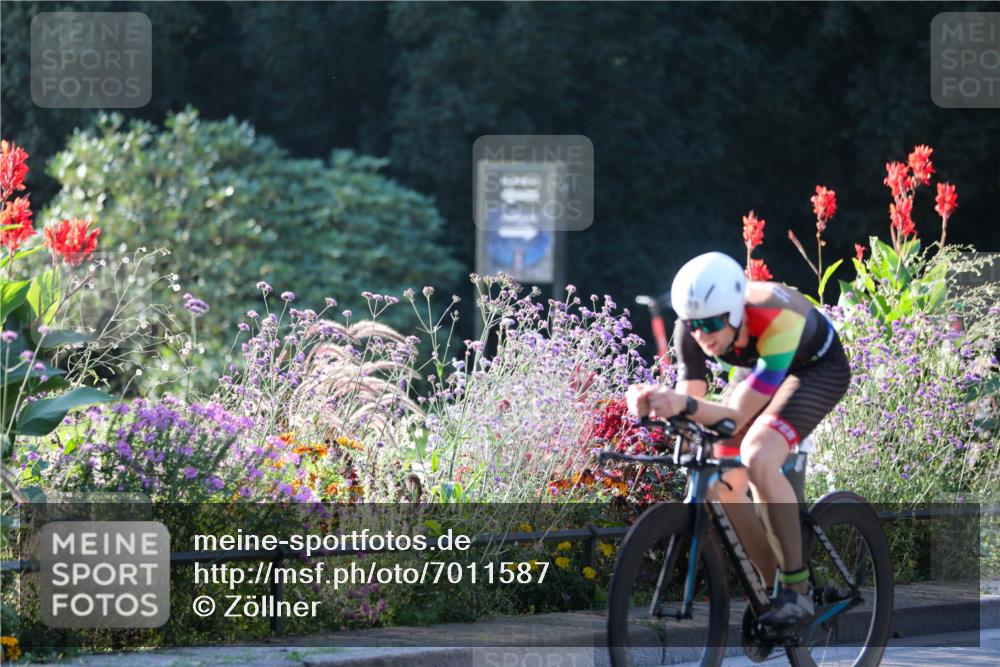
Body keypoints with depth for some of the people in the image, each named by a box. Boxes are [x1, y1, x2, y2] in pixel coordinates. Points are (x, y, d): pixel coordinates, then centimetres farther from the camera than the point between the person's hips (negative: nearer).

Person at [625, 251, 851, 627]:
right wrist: (656, 402, -43)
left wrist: (685, 404, -59)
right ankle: (773, 589, 12)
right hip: (761, 369, 6)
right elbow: (692, 404, -21)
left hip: (818, 368, -6)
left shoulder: (778, 322, -42)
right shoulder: (692, 328, -25)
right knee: (722, 486, -8)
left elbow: (737, 417, -40)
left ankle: (798, 590, -20)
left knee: (758, 460, -30)